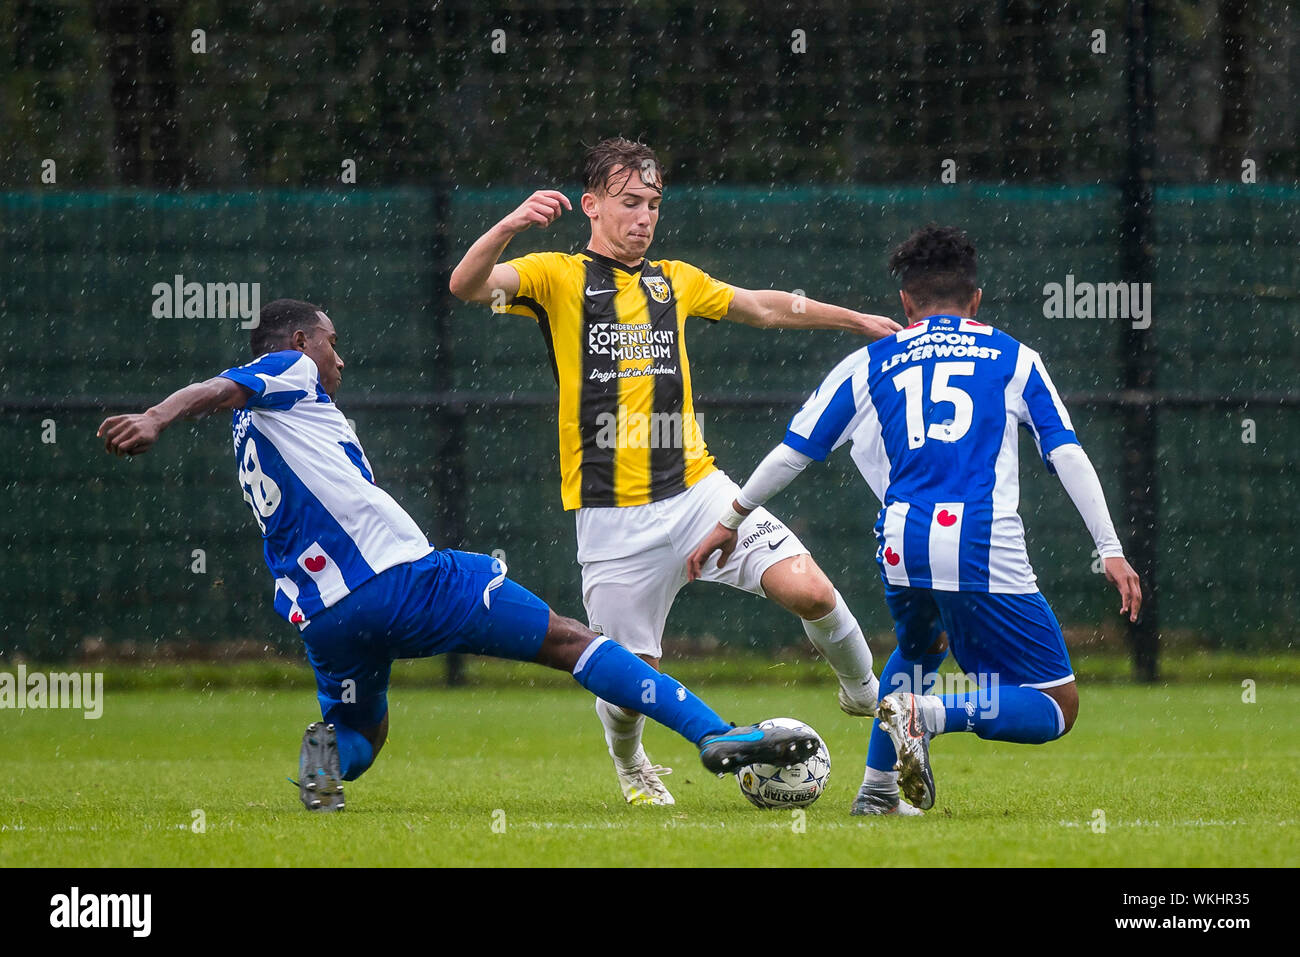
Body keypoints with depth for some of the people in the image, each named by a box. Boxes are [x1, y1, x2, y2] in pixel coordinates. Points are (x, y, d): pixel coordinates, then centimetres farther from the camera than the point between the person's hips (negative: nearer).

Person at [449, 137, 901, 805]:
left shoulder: (675, 281, 16)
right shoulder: (558, 277, 1)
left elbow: (766, 307, 31)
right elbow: (468, 285, -17)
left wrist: (859, 320, 34)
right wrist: (510, 227, -36)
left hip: (696, 491, 3)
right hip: (614, 517, -3)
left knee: (808, 590, -16)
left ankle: (864, 693, 14)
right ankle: (629, 765, 34)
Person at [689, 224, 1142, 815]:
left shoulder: (871, 364, 19)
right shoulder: (1013, 358, 17)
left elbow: (792, 452, 21)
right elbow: (1068, 456, 9)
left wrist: (730, 520, 33)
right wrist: (1111, 550, 8)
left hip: (903, 545, 3)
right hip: (988, 546, -3)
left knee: (918, 650, 37)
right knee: (1056, 709, 4)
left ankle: (877, 790, 26)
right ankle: (930, 716, -21)